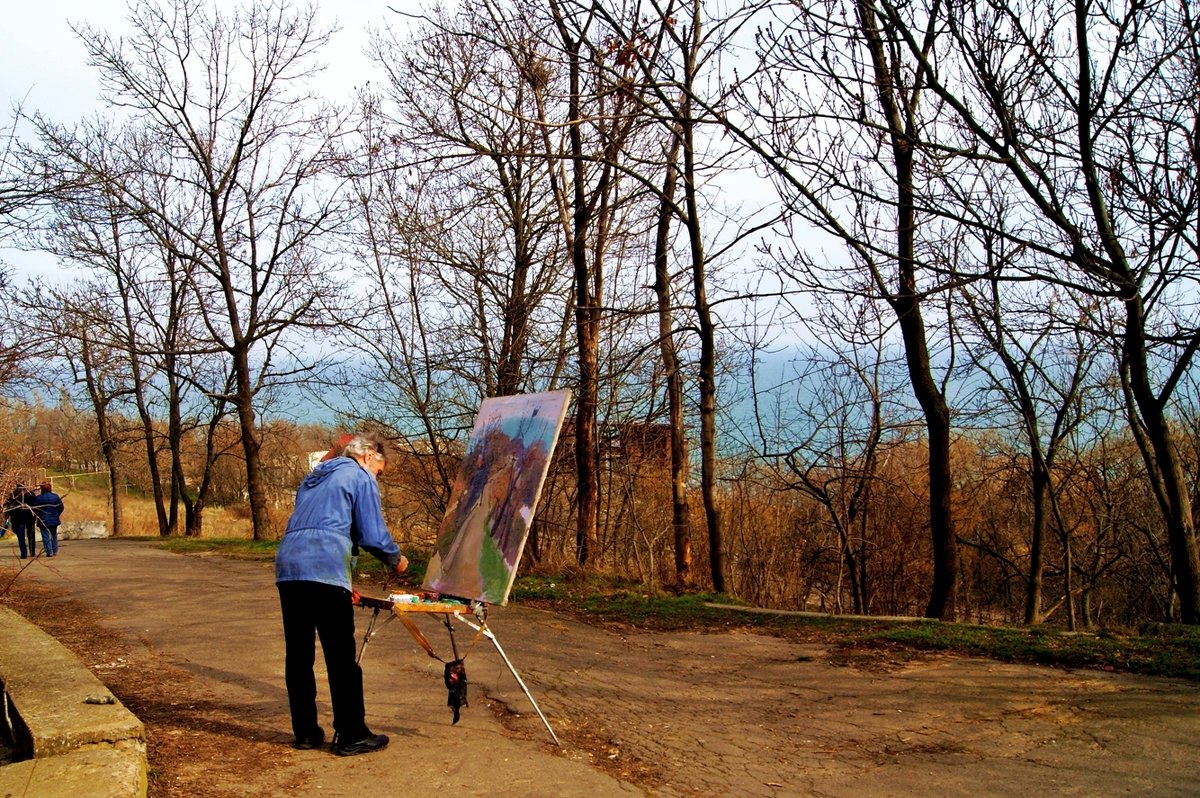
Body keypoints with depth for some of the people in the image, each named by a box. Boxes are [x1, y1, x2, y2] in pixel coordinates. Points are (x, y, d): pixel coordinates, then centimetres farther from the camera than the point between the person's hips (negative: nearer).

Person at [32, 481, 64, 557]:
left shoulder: (38, 498, -10)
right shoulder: (55, 496, -3)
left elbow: (35, 509, -7)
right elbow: (61, 507, 2)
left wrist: (38, 516, 10)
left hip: (43, 520, -3)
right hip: (54, 519, 3)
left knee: (46, 537, 0)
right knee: (54, 535, 17)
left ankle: (49, 552, -5)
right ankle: (55, 551, 20)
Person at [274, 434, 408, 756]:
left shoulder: (313, 478, 29)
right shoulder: (360, 477, 6)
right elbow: (373, 535, -4)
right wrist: (396, 559, 16)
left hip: (288, 568, 7)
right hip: (325, 572, -7)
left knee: (298, 655, 11)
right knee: (342, 657, -2)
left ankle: (305, 732, 18)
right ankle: (351, 736, 2)